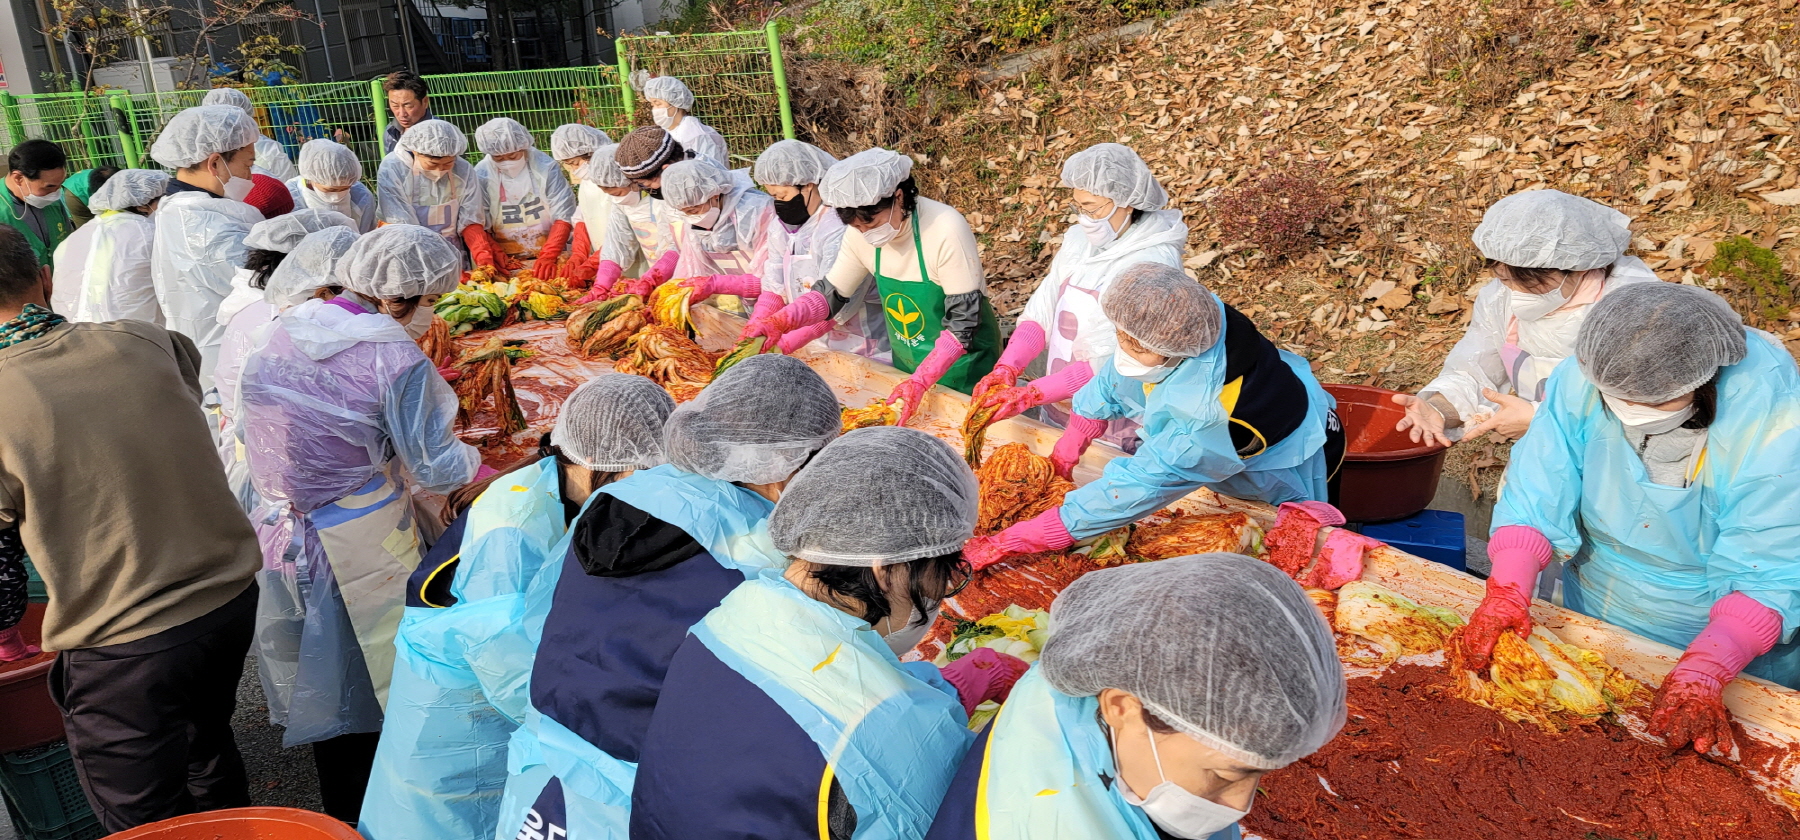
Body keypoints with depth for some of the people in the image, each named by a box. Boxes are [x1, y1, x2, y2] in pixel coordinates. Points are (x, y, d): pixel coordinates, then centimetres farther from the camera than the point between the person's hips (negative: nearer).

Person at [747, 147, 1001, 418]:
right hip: (907, 362, 5)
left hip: (964, 361, -5)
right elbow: (831, 294, -1)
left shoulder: (946, 230, -29)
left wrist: (921, 380, -36)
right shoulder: (860, 233, -12)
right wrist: (779, 322, -19)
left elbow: (964, 321, -27)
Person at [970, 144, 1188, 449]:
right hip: (1057, 414, 6)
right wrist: (1006, 369, -18)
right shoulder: (1078, 239, 0)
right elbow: (1041, 312, -2)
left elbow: (1112, 363, -25)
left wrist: (1031, 395, -30)